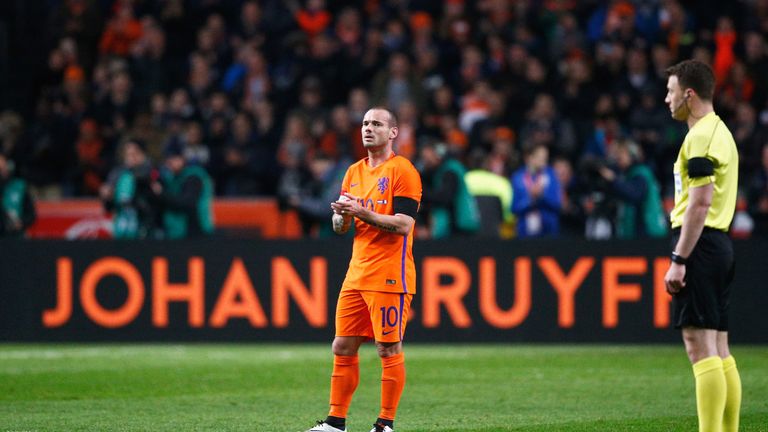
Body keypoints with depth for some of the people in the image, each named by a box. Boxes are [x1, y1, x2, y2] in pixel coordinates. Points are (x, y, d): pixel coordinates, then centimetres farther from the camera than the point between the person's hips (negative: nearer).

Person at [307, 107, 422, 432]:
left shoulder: (402, 170, -7)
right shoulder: (354, 172, 16)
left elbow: (403, 224, -16)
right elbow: (339, 227, 18)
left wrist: (362, 212, -21)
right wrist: (342, 215, -5)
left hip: (389, 277, -7)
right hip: (356, 276, 7)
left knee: (389, 350, -4)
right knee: (342, 347, 6)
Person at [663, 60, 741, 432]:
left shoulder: (701, 136, -12)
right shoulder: (719, 131, 19)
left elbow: (700, 203, -20)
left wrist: (678, 260, -21)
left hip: (699, 244, -10)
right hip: (720, 244, 10)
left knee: (700, 346, -12)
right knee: (719, 351, 9)